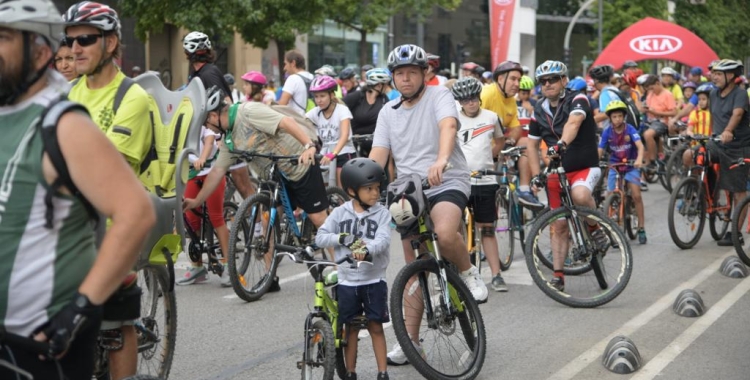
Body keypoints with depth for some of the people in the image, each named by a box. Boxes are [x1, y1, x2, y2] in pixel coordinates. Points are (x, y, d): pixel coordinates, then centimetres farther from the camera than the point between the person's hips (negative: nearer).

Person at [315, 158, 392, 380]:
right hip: (347, 280, 1)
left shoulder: (382, 214, -2)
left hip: (374, 279, -1)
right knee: (351, 328, 9)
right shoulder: (340, 213, 2)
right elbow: (320, 238, -2)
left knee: (375, 327, 4)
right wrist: (343, 239, -17)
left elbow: (383, 240, -17)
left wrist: (367, 249, -37)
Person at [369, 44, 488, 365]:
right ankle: (411, 339, 15)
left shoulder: (438, 95, -5)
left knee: (445, 234, -37)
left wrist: (441, 160, -46)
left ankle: (468, 272, -6)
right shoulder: (388, 112, 11)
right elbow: (378, 154, 3)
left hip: (447, 184, -5)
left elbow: (448, 126, -25)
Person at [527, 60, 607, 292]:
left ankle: (595, 228, -9)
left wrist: (561, 143, -51)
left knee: (580, 195, -37)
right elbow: (532, 144, 15)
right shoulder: (540, 111, 6)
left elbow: (573, 122, -33)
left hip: (585, 167, -5)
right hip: (556, 173, 5)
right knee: (560, 226, 4)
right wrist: (536, 174, 3)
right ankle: (558, 276, 10)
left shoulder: (577, 100, -11)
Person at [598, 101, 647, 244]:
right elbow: (600, 150, -12)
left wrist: (639, 159, -48)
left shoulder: (630, 129, -16)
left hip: (630, 165, -2)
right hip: (614, 166, 2)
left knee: (636, 195, -13)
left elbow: (640, 146, -29)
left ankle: (641, 228, -3)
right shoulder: (607, 132, -10)